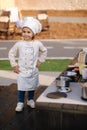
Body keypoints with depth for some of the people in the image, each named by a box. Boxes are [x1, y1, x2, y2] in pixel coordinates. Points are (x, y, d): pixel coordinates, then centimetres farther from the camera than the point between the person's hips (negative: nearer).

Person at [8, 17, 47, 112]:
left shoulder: (37, 43, -8)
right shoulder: (19, 44, -11)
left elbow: (44, 51, 11)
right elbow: (11, 53, 0)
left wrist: (40, 61, 6)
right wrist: (14, 65, -3)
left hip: (33, 71, 2)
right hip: (22, 71, -2)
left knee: (32, 87, 15)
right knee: (21, 88, 1)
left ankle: (30, 100, 35)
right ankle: (20, 103, 16)